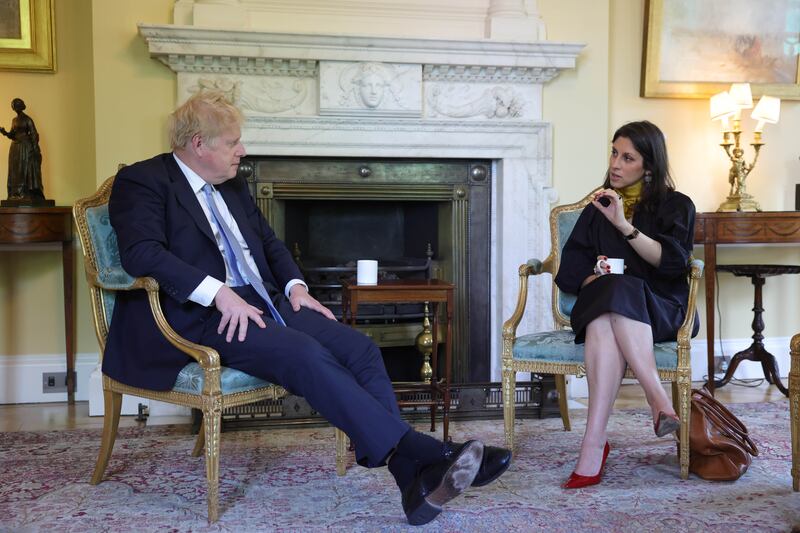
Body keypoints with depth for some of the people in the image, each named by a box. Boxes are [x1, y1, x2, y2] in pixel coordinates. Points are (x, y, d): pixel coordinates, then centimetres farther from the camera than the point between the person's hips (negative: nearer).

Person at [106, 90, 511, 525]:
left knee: (358, 347, -16)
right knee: (305, 353, -31)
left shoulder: (233, 185, 22)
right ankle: (419, 450, -33)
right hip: (201, 316, -7)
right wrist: (217, 292, -27)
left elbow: (269, 242, 27)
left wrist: (294, 285, 6)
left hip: (261, 302, 7)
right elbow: (142, 252, -17)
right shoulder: (142, 181, -1)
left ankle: (412, 474, -22)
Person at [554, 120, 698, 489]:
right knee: (603, 325, -37)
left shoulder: (676, 206, 13)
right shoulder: (598, 207, 21)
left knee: (620, 293, -38)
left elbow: (671, 261, -4)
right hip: (601, 302, 2)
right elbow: (572, 268, 13)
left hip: (659, 310, -2)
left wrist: (624, 225, -13)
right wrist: (593, 276, -10)